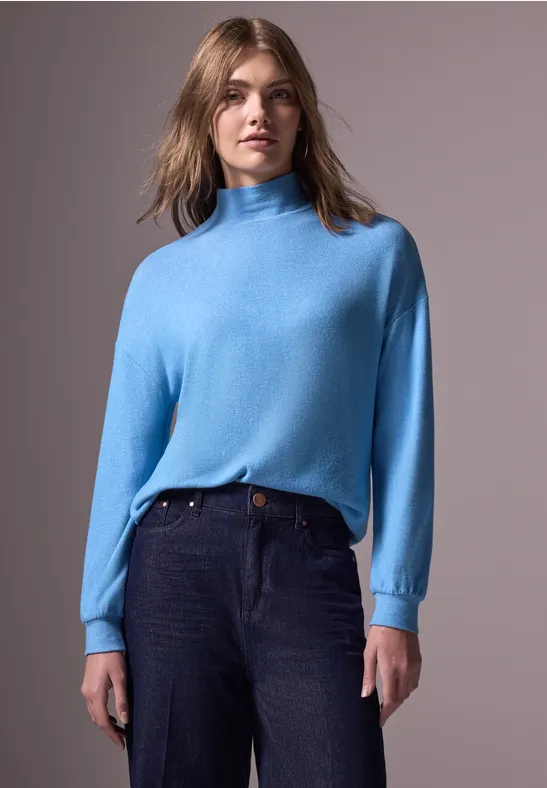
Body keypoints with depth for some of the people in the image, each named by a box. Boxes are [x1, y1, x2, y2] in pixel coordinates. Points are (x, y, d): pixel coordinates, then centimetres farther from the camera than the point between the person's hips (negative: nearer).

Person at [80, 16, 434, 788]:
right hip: (179, 557, 2)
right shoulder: (162, 276, 11)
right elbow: (125, 452, 8)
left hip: (311, 564, -1)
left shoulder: (379, 250, 8)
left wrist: (397, 605, -4)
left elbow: (403, 436, 3)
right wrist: (101, 626, 3)